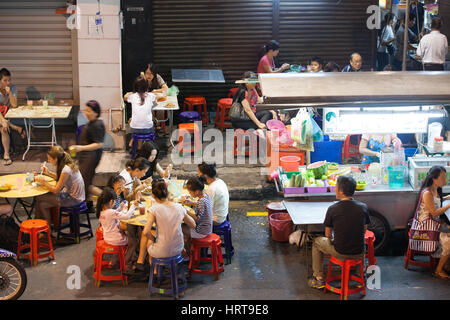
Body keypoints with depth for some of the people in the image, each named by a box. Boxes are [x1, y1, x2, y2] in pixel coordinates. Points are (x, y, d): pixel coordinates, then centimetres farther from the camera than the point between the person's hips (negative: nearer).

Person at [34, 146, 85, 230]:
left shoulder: (66, 170, -25)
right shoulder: (69, 164, 2)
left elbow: (56, 190, -18)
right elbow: (60, 178, 20)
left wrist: (43, 182, -8)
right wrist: (48, 173, 7)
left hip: (73, 200, -9)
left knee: (39, 198, -2)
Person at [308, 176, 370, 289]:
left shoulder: (332, 209, -15)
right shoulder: (363, 207, -7)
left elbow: (328, 235, -3)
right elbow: (364, 230, 7)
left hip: (340, 253, -3)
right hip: (359, 254, 3)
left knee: (317, 242, 25)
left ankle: (319, 279, 28)